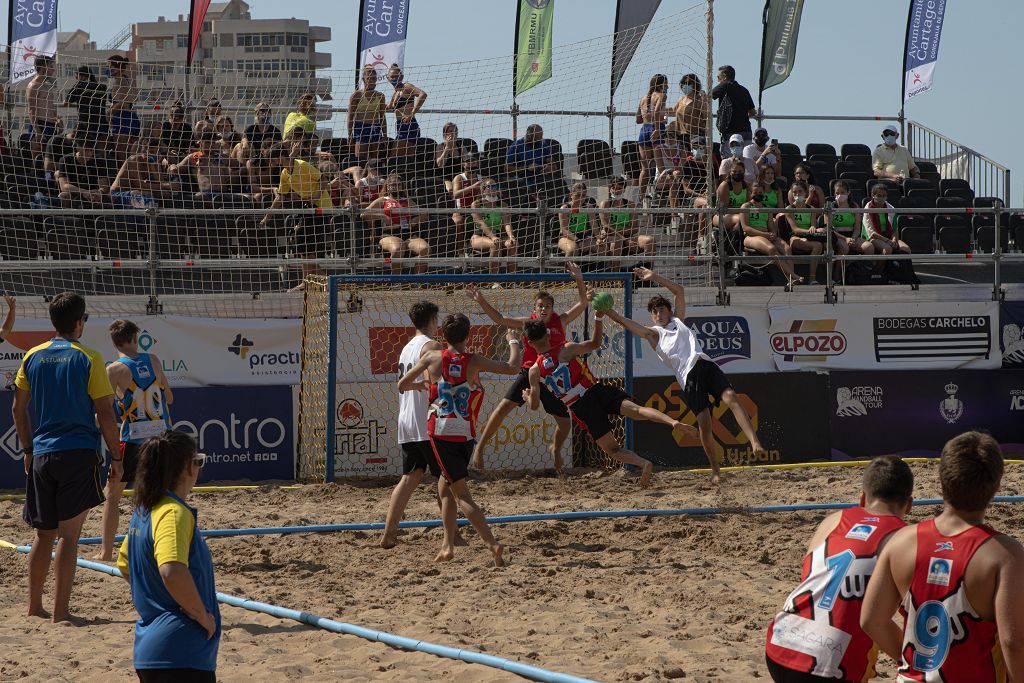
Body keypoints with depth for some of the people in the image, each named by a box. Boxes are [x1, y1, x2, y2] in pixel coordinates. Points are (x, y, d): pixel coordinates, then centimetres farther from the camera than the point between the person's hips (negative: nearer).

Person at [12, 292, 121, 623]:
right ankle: (60, 611, -5)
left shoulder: (33, 357, 7)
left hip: (42, 455, 5)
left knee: (44, 534, 15)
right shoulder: (87, 358, -7)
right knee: (68, 534, -3)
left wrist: (28, 449, 21)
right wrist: (116, 458, 0)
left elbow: (18, 409, 11)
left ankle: (34, 606, 19)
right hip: (79, 454, -5)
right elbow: (104, 413, -8)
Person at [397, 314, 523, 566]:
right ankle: (448, 545, 18)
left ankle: (492, 544, -18)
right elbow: (512, 367, -4)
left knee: (461, 493, -4)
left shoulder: (432, 358, -1)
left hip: (440, 432, -2)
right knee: (445, 486, 22)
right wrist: (514, 342, 15)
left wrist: (422, 385, 31)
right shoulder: (474, 361, -2)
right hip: (466, 434, 2)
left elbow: (402, 385, 9)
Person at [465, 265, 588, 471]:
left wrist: (579, 281, -19)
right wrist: (481, 301, -12)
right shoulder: (527, 323, -1)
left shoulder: (560, 321, -1)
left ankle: (555, 449, 37)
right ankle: (480, 447, -9)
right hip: (529, 374, -1)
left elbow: (582, 304, -6)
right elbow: (499, 319, -3)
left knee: (565, 422, 4)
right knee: (503, 407, -17)